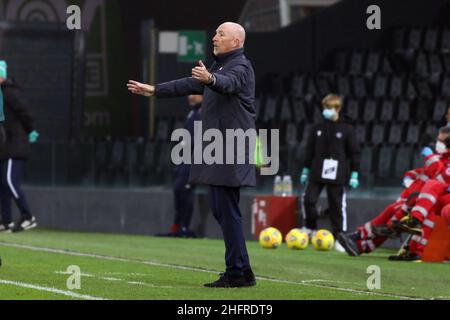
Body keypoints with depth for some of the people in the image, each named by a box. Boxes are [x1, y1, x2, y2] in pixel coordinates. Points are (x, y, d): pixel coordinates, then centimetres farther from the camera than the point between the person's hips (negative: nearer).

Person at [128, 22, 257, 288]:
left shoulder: (240, 67, -10)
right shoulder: (219, 66, 21)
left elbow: (228, 83, -33)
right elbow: (190, 85, 29)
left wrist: (210, 79, -55)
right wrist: (155, 90, 29)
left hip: (231, 148, -10)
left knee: (227, 209, -10)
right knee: (220, 208, 12)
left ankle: (238, 273, -7)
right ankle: (242, 270, 16)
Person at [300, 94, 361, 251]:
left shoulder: (347, 129, -1)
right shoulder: (317, 128, 8)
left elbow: (354, 152, 1)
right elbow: (309, 150, 15)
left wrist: (354, 174, -4)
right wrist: (306, 170, 14)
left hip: (337, 174, -3)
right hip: (317, 172, 3)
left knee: (337, 206, 0)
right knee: (308, 199, -8)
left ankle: (339, 239, 6)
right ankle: (310, 229, 13)